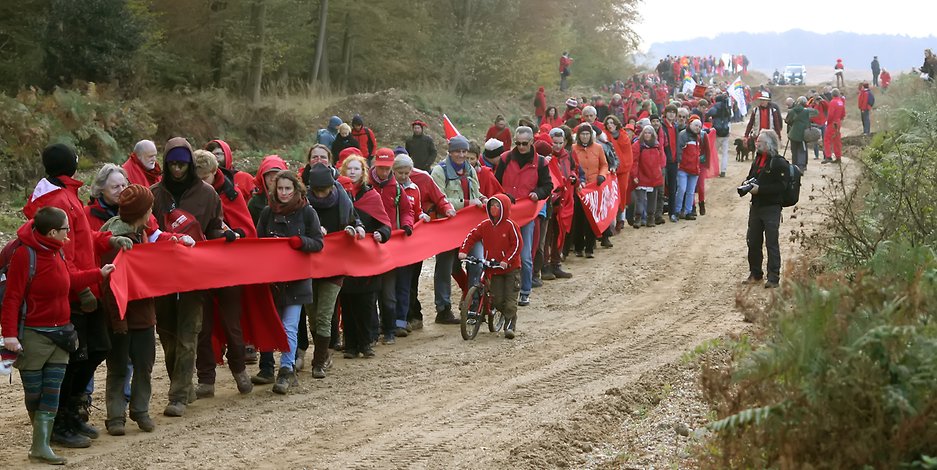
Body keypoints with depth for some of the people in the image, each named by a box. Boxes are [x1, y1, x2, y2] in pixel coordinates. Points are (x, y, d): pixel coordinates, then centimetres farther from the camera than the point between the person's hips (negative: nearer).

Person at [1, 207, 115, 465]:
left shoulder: (57, 252, 7)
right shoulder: (25, 255, -17)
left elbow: (71, 279, 23)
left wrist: (99, 273, 25)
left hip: (59, 333, 7)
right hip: (32, 336, -7)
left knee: (52, 392, 2)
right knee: (33, 393, 6)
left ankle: (41, 445, 3)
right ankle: (40, 442, 20)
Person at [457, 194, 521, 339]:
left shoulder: (510, 225, -10)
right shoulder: (485, 225, 3)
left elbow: (518, 245, -12)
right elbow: (471, 236, 9)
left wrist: (506, 260, -19)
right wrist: (463, 251, -4)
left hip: (510, 268, -4)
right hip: (493, 269, 4)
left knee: (510, 298, -5)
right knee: (497, 299, 3)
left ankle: (510, 325, 1)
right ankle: (508, 315, 27)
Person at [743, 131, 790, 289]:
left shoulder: (779, 163, -11)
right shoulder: (757, 160, 15)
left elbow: (780, 186, -18)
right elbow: (750, 178, 26)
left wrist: (760, 189, -21)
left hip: (771, 208, -8)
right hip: (756, 206, 8)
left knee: (771, 243, -6)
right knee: (753, 242, 11)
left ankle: (773, 278, -2)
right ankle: (755, 274, 24)